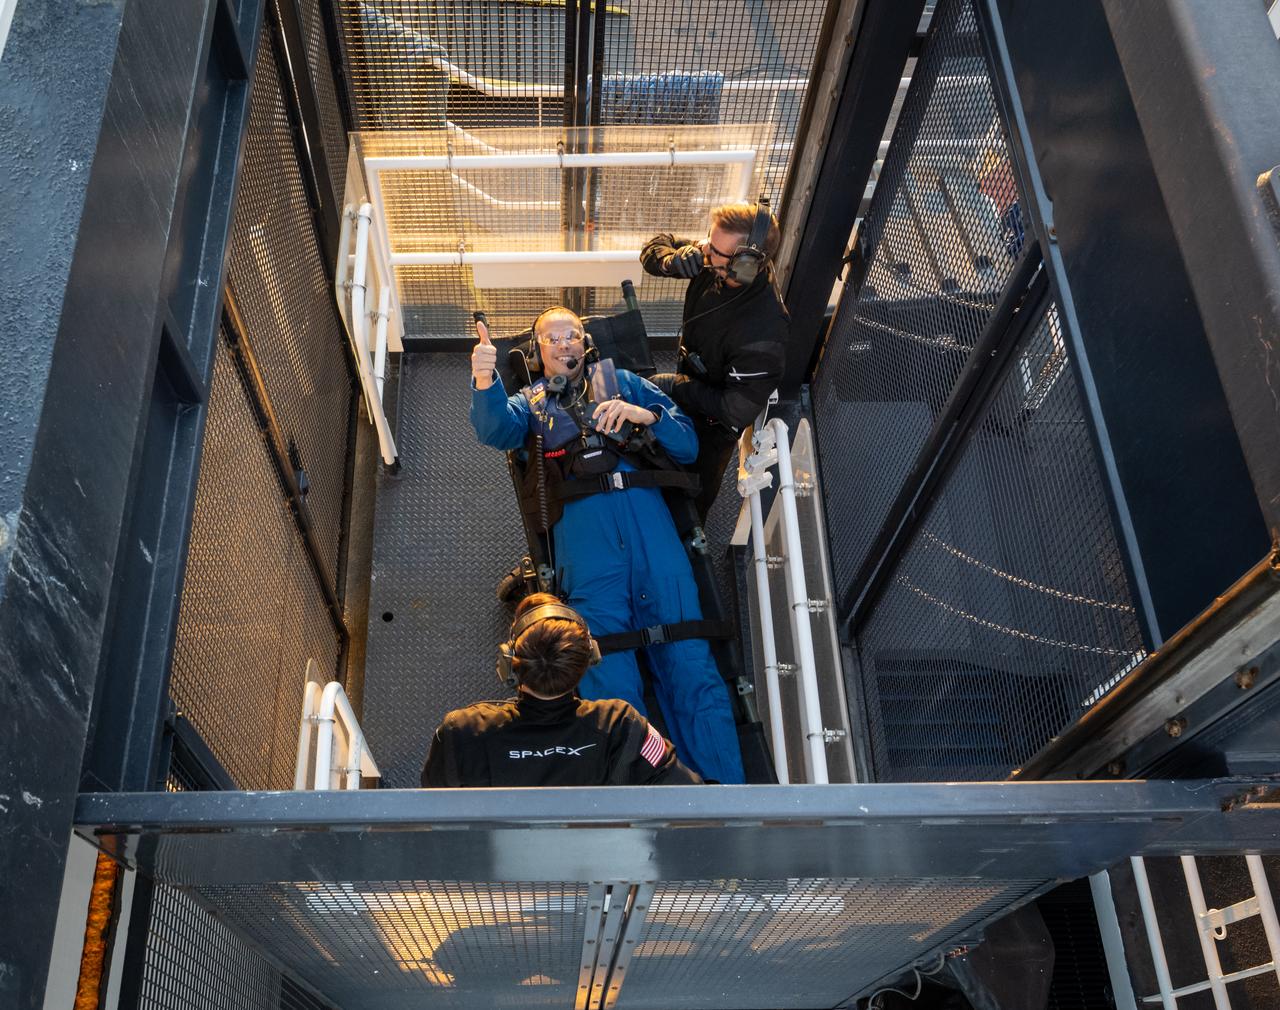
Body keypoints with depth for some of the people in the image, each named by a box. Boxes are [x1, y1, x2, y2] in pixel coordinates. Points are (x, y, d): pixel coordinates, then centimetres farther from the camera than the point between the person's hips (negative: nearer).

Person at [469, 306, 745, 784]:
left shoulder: (622, 382, 29)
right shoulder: (530, 402, 28)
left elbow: (688, 444, 19)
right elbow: (496, 428, 2)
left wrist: (646, 415, 1)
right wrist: (484, 382, -18)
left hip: (645, 511, 0)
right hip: (580, 524, 0)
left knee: (688, 661, -10)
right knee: (608, 675, -11)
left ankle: (726, 783, -11)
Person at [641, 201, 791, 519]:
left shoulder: (762, 333, -45)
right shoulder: (711, 263, -26)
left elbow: (736, 411, -35)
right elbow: (655, 248, -9)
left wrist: (675, 386, -25)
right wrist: (675, 261, -33)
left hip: (713, 422, -6)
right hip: (688, 385, 6)